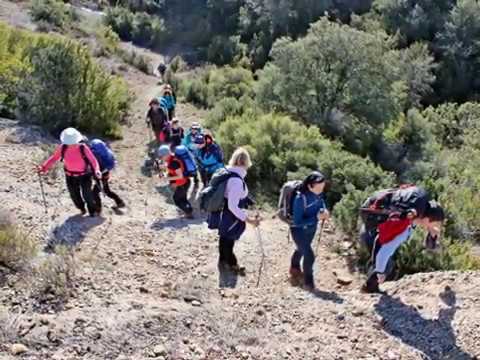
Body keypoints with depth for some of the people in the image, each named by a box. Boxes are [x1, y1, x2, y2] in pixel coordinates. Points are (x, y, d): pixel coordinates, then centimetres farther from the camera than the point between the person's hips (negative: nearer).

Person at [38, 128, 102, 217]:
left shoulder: (83, 148, -22)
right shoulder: (62, 148, -14)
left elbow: (93, 160, -19)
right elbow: (54, 158, -2)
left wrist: (97, 170, -36)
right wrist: (44, 167, -10)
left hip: (84, 175, -3)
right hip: (70, 176, 3)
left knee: (87, 194, -5)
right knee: (74, 195, 11)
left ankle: (93, 210, 22)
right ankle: (81, 208, 41)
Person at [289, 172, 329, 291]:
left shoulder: (318, 193, -19)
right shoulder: (300, 198, -36)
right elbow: (297, 222, -32)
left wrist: (324, 211, -17)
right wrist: (316, 217, -37)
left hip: (311, 228, 7)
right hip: (299, 230, -7)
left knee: (301, 250, 29)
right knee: (309, 255, -11)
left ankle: (295, 269, 57)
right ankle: (308, 281, 14)